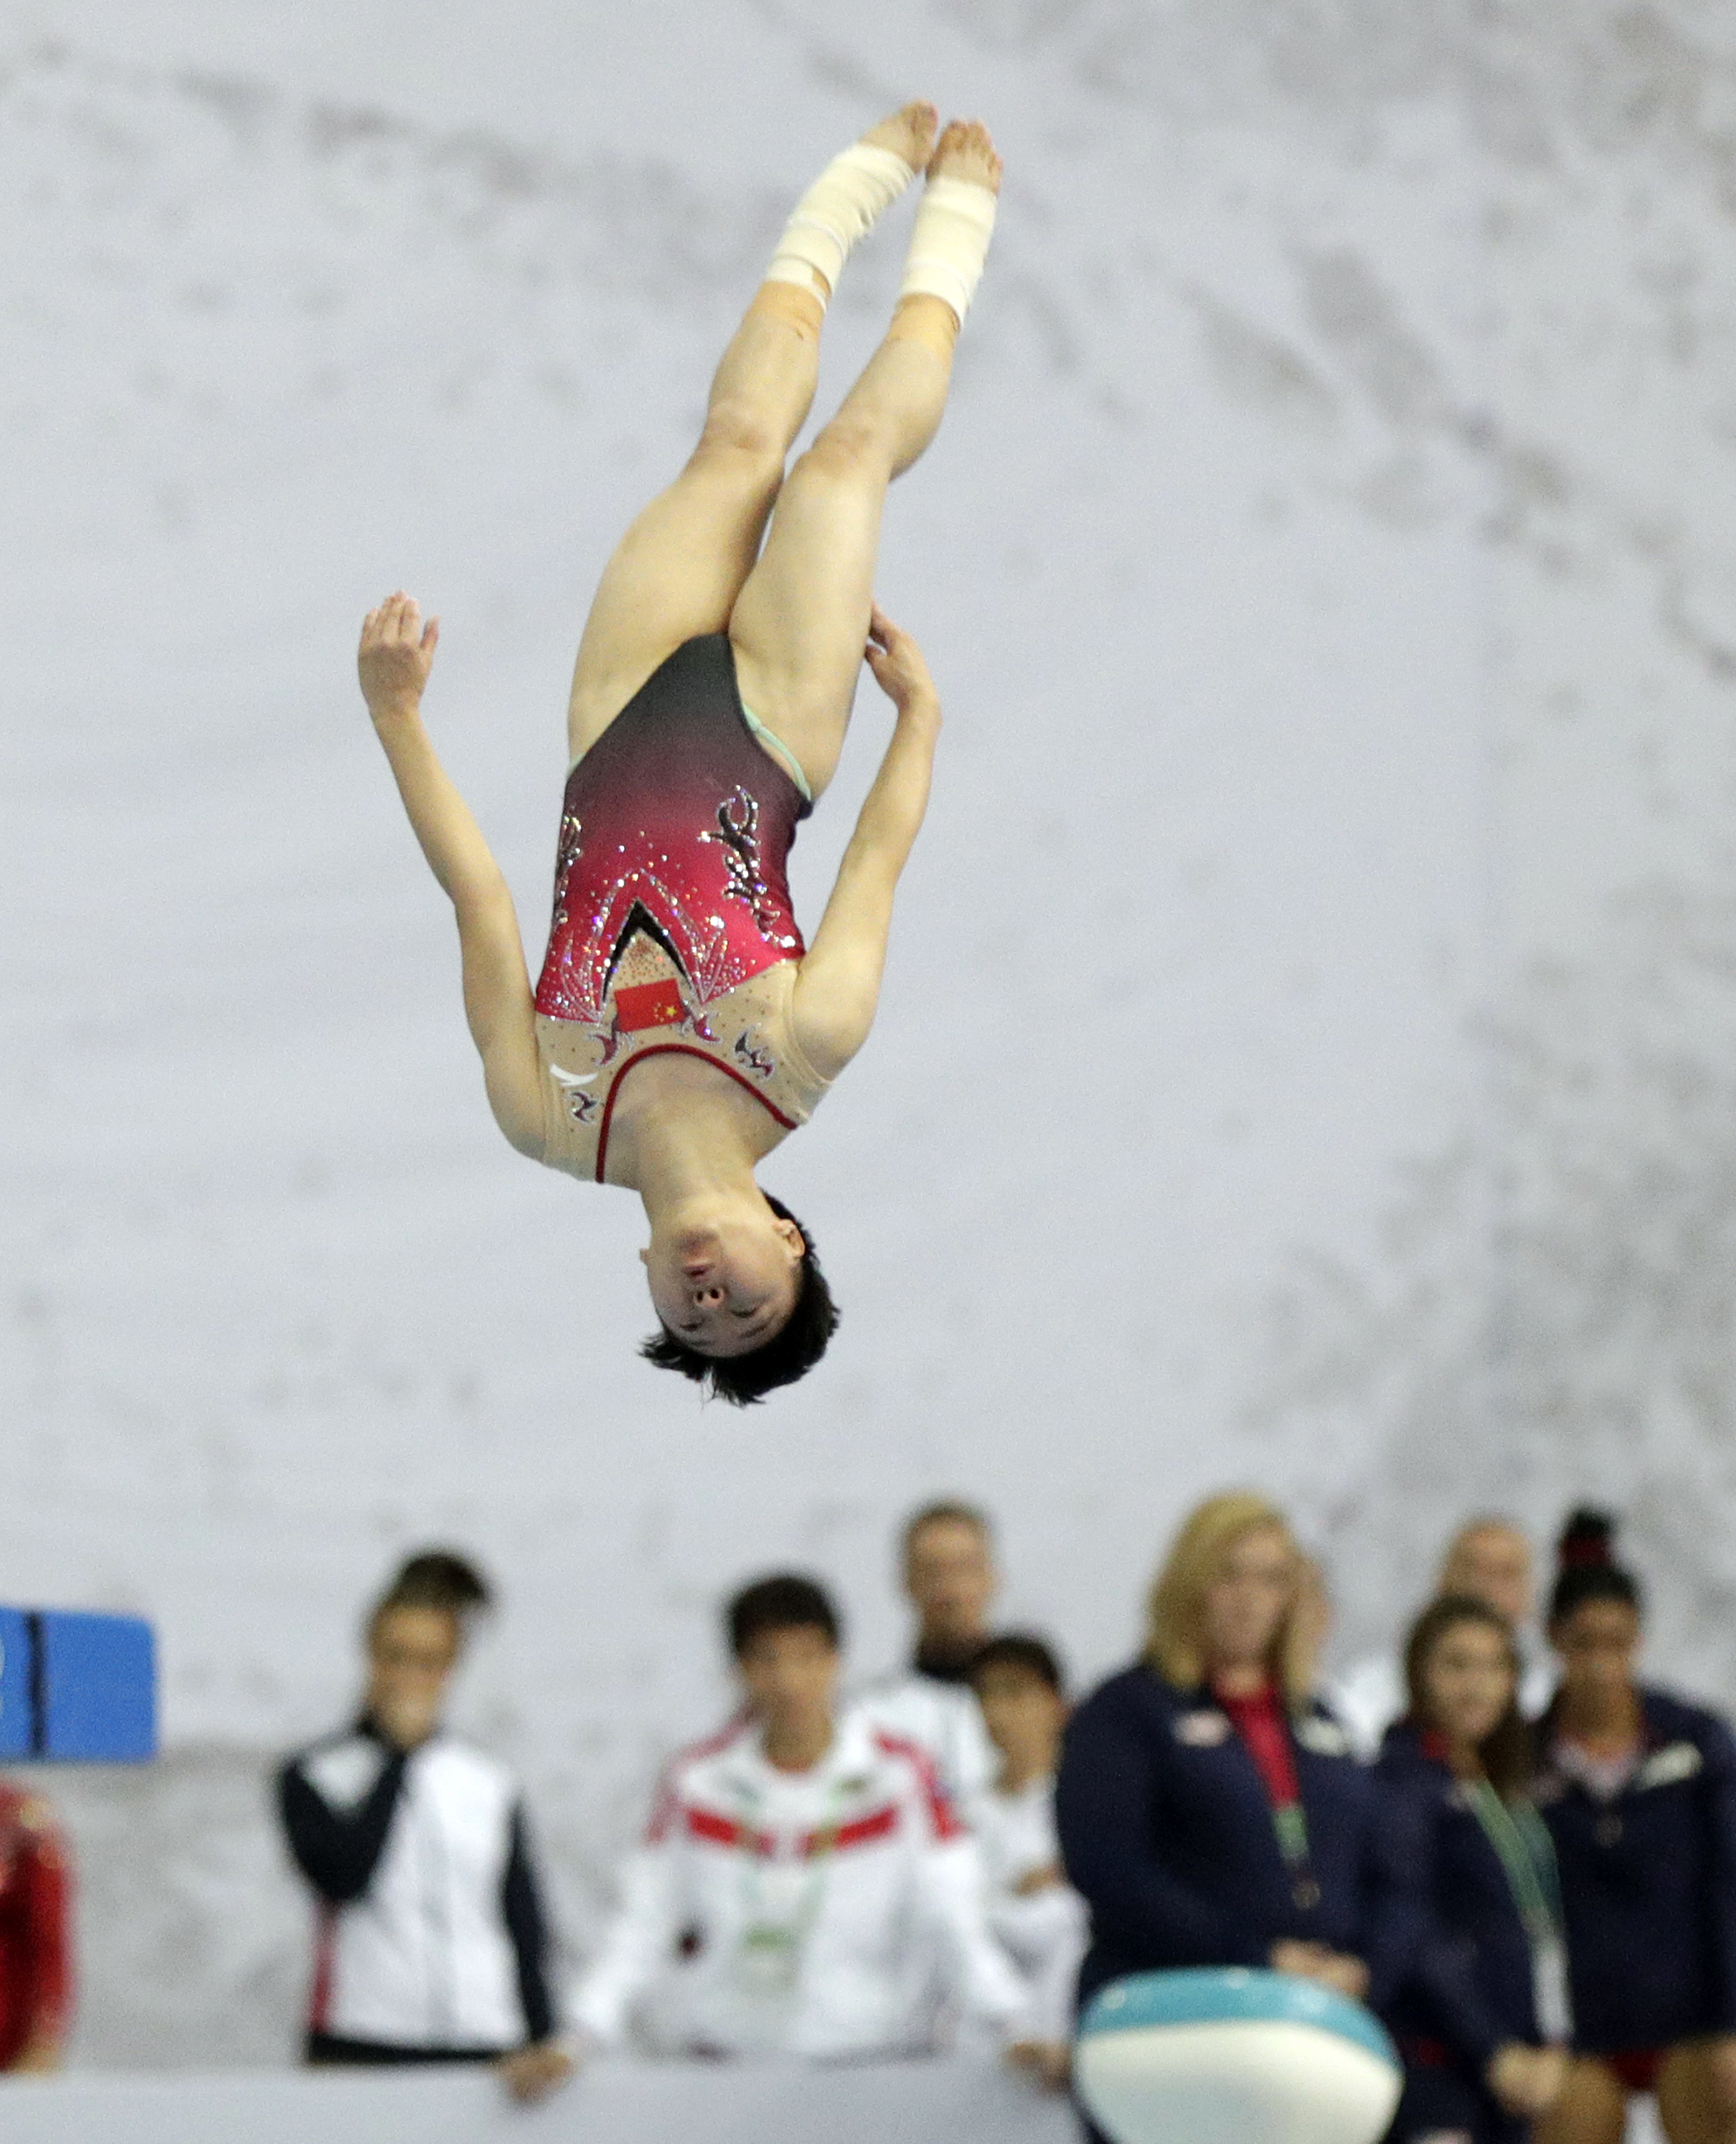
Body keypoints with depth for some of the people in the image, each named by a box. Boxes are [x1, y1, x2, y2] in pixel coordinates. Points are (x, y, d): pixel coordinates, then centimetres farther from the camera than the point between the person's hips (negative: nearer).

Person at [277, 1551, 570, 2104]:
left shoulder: (491, 1787, 13)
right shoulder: (313, 1778, 5)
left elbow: (525, 1927, 13)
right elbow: (346, 1875, -13)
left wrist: (540, 2042, 1)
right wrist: (399, 1752, -4)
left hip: (483, 2056, 3)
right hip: (360, 2053, -3)